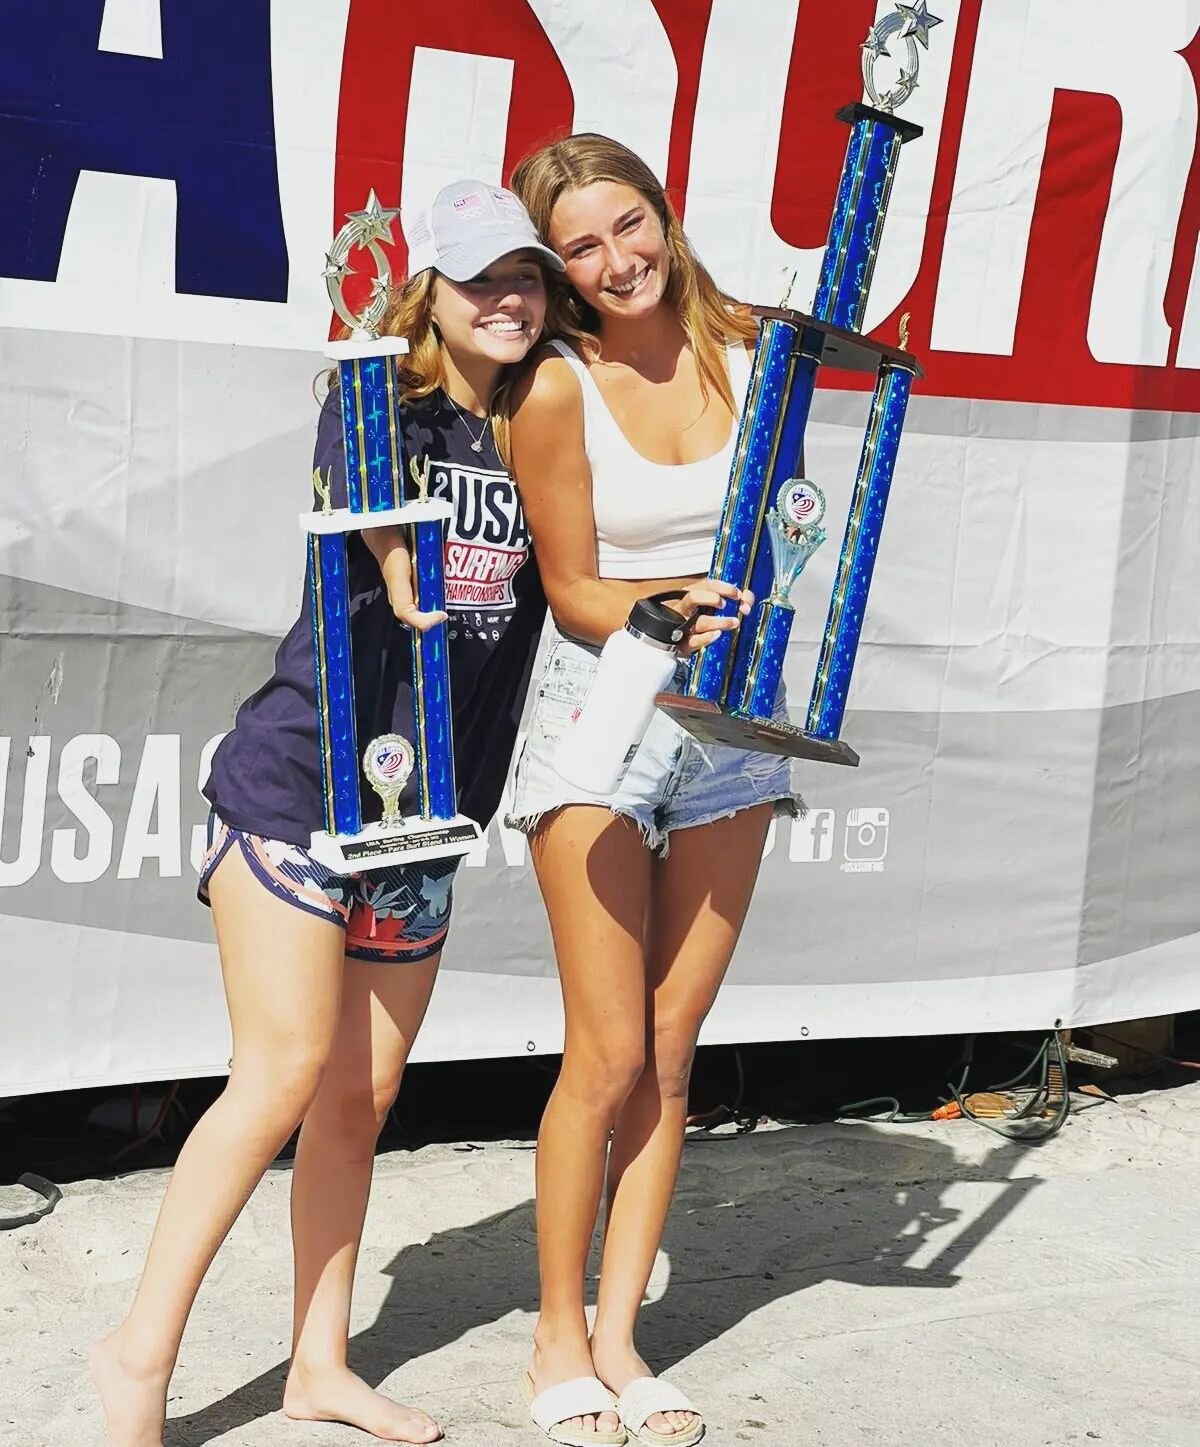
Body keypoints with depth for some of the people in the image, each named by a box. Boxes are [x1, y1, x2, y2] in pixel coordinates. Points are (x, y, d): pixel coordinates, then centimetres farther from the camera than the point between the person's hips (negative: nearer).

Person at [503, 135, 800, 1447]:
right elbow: (570, 589, -6)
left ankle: (619, 1336, 17)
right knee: (608, 1053, -4)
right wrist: (664, 612, -24)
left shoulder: (744, 355, 1)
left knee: (669, 1050, 7)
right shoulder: (558, 388, -10)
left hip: (729, 721, 4)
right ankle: (558, 1340, 12)